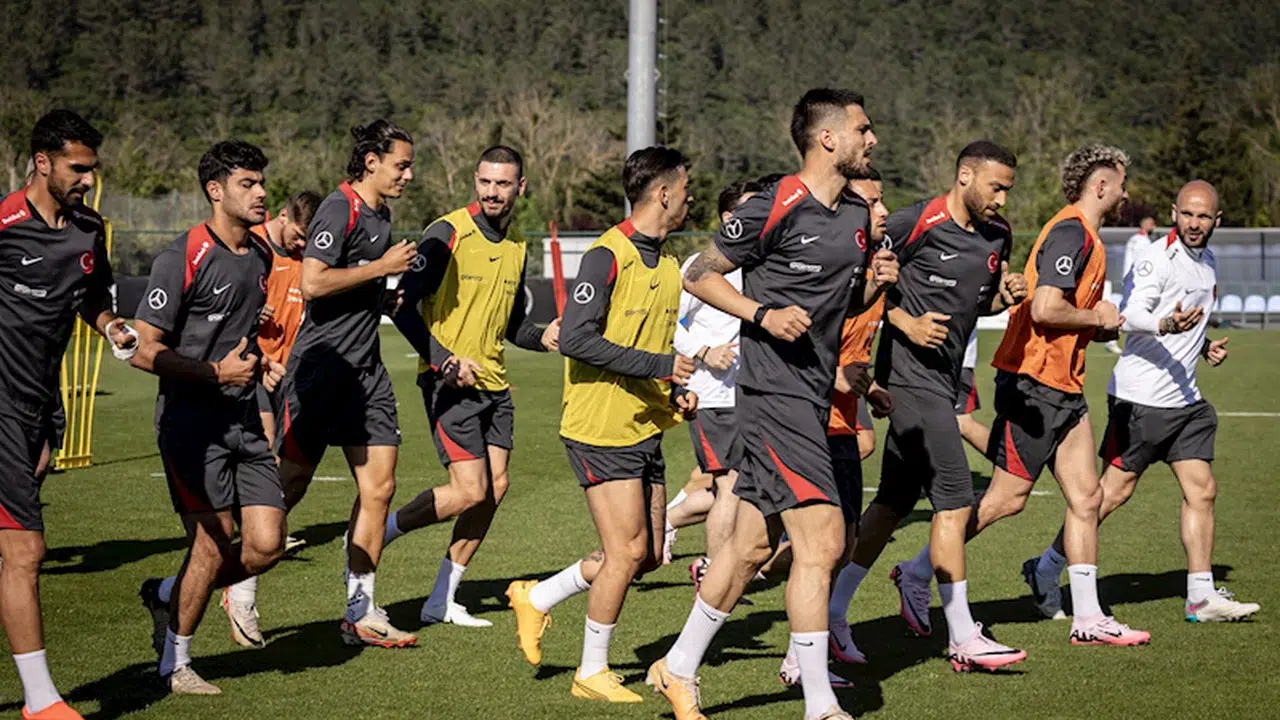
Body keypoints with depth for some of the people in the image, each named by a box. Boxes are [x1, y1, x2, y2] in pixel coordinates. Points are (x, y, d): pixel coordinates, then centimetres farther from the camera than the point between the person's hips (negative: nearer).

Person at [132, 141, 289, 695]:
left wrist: (258, 362, 10)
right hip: (191, 419, -7)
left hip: (243, 419, 7)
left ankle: (169, 595, 22)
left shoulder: (260, 257, 12)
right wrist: (216, 372, -18)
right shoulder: (183, 259, -12)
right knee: (214, 542, -8)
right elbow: (145, 350, -13)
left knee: (266, 544, -3)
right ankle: (175, 663, 12)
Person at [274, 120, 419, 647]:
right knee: (289, 483, -3)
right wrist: (381, 267, -16)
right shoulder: (339, 210, -13)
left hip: (365, 371, 8)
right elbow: (313, 283, -23)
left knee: (379, 486, 2)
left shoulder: (380, 216, 16)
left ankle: (361, 612, 7)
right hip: (320, 367, -8)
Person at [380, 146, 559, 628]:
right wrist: (447, 362, -20)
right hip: (449, 384, -7)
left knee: (495, 487, 3)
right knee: (471, 491, -14)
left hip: (493, 383, 7)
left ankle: (441, 601, 13)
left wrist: (543, 337, 1)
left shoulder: (516, 246, 11)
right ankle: (375, 535, 7)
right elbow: (405, 307, -14)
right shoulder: (448, 234, -11)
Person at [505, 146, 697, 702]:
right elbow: (575, 339, -21)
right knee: (628, 551, -8)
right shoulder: (607, 256, -13)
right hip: (602, 430, -9)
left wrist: (675, 394, 7)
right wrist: (659, 365, -21)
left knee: (649, 555, 9)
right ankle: (592, 674, 8)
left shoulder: (668, 266, 14)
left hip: (645, 429, 9)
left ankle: (536, 598, 26)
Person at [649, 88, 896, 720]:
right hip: (776, 393, -9)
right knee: (821, 542, -13)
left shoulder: (857, 216, 12)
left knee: (752, 545, 14)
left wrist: (874, 282, 4)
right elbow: (698, 275, -5)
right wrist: (763, 314, -17)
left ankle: (679, 669, 27)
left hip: (813, 396, 9)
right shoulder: (776, 208, -12)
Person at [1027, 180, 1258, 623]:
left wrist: (1205, 346, 12)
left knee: (1202, 490, 2)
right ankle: (1046, 570, 8)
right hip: (1141, 397, -8)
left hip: (1185, 397, 8)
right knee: (1115, 491, -5)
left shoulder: (1207, 262, 15)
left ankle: (1201, 597, 6)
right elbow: (1131, 315, -24)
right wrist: (1166, 325, -41)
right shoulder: (1157, 258, -12)